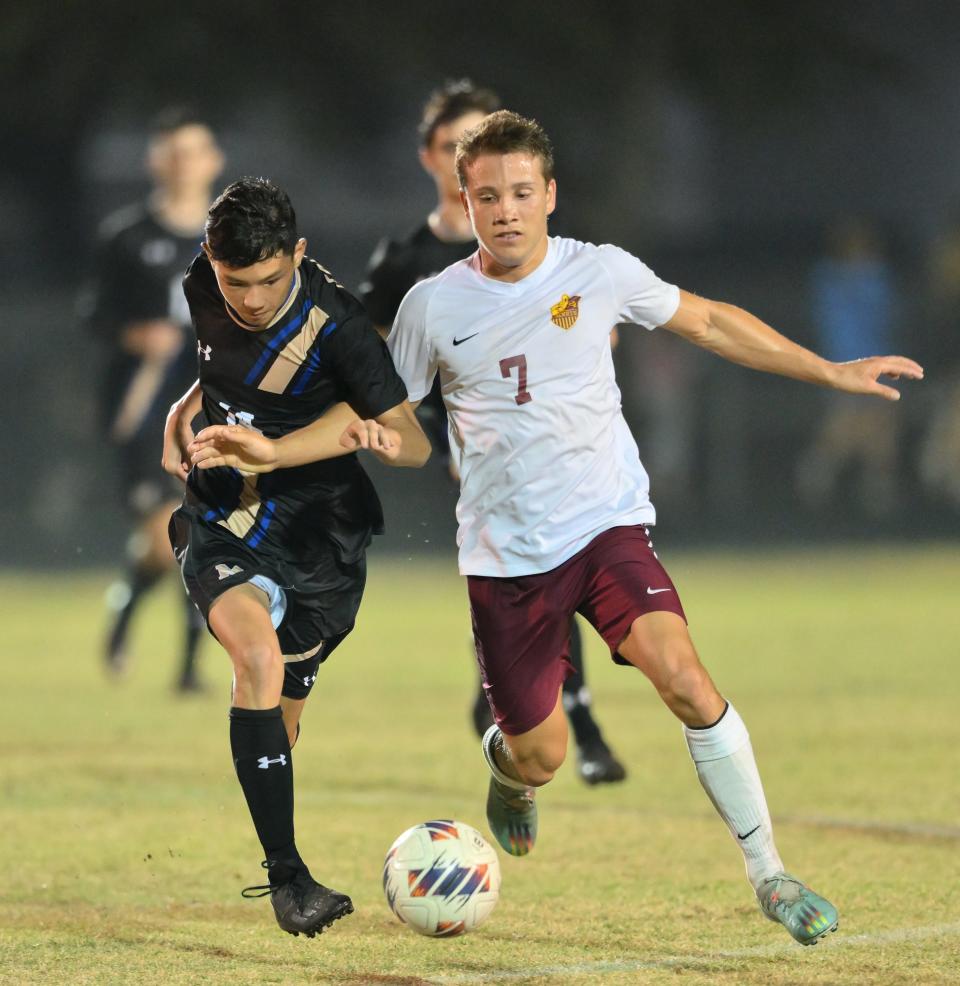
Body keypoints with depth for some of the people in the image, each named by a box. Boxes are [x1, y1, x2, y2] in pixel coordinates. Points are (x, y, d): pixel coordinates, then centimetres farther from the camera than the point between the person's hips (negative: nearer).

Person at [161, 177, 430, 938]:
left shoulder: (336, 324, -19)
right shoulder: (200, 289, -7)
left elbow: (417, 445, -17)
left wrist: (381, 434, -37)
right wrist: (184, 413, 6)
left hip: (320, 528, -1)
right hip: (221, 520, 1)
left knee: (281, 717, 11)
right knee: (258, 654, -28)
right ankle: (287, 876, -30)